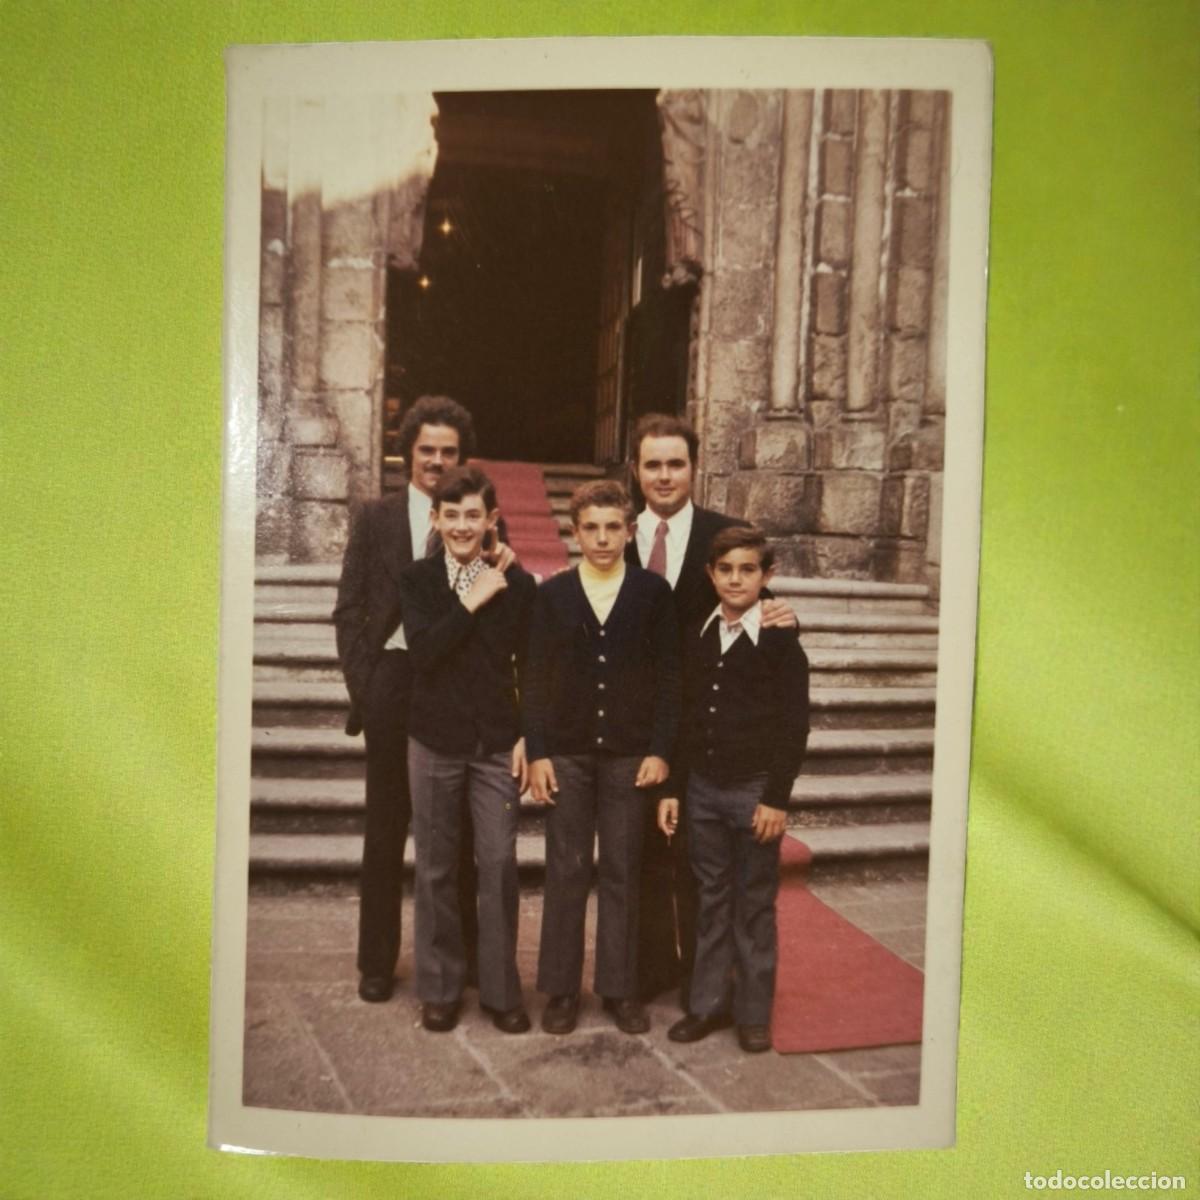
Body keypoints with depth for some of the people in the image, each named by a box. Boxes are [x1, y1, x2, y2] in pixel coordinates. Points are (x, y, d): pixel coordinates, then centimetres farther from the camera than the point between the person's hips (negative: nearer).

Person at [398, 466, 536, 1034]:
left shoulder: (518, 584, 0)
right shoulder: (416, 579, 0)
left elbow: (531, 669, 4)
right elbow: (423, 650, -15)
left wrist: (529, 737, -2)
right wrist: (471, 602, -16)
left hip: (498, 745, 0)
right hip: (435, 742, 1)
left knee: (499, 866, 1)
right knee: (436, 869, 10)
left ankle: (500, 990, 17)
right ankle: (440, 987, 25)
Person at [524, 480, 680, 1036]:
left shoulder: (653, 592, 1)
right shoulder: (552, 594, 3)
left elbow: (668, 676, 1)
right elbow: (535, 679, 2)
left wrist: (659, 750, -5)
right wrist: (537, 753, -4)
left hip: (631, 754, 0)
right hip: (566, 753, 0)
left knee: (622, 873, 8)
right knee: (566, 871, 6)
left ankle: (620, 987, 20)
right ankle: (561, 988, 18)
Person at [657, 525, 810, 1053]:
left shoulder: (779, 641, -6)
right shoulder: (696, 638, 7)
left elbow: (794, 726, -7)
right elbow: (684, 717, 11)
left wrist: (777, 798, -12)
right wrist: (672, 788, 7)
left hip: (755, 791, -4)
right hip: (703, 788, 4)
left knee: (755, 905, 7)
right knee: (711, 901, 12)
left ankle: (753, 1013, 19)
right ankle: (707, 1003, 23)